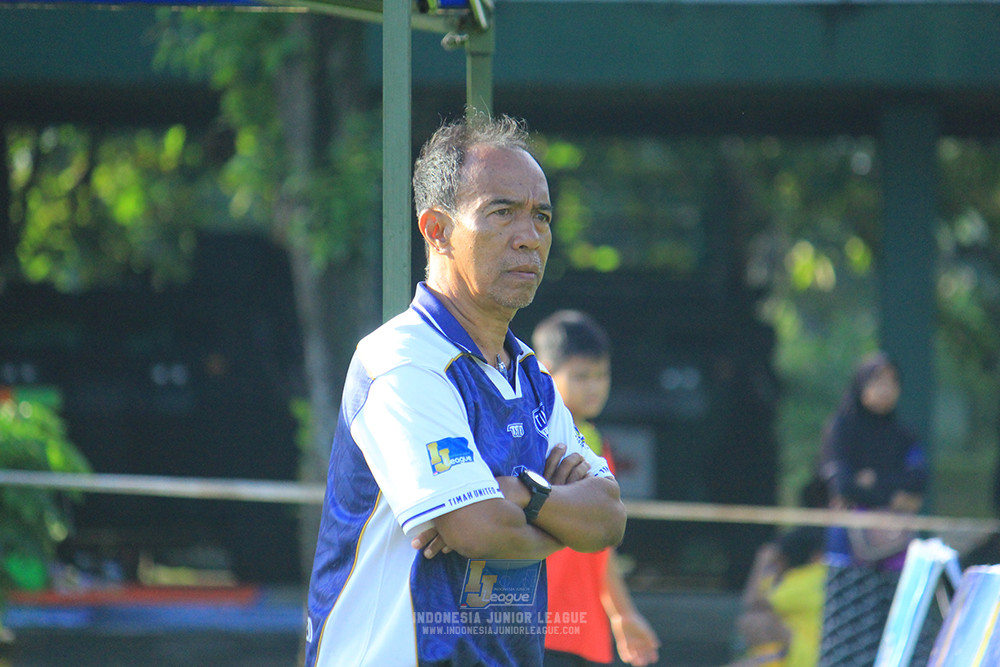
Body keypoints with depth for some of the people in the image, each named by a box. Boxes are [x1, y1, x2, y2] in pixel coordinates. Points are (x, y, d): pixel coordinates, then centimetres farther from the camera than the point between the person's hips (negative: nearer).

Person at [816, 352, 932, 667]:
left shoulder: (902, 436, 16)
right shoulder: (842, 429, 3)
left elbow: (918, 479, -2)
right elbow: (843, 484, -10)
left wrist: (874, 485, -11)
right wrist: (894, 498, -4)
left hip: (895, 544, 4)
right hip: (852, 544, -4)